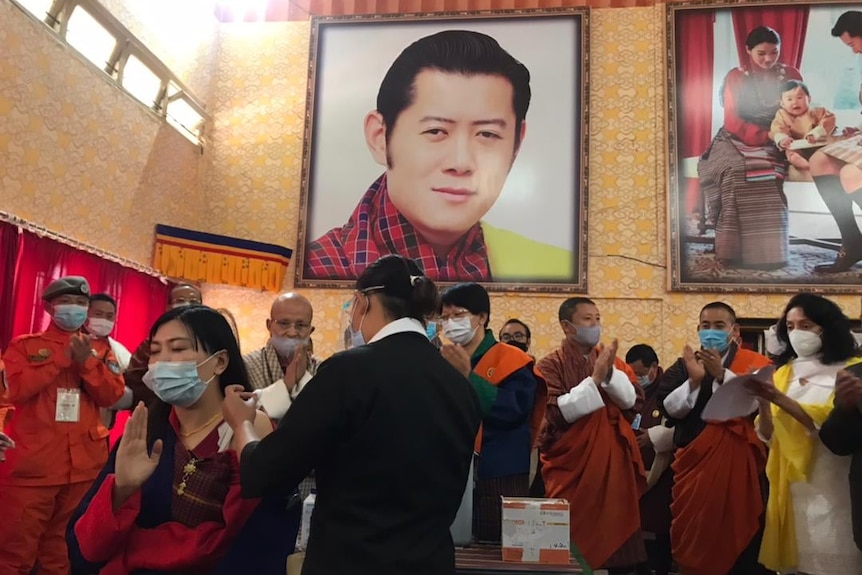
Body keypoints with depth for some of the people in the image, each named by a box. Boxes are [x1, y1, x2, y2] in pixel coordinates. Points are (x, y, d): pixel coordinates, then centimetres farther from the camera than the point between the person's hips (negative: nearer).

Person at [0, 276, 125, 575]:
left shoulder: (100, 348, 12)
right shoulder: (24, 345, 5)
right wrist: (62, 359, -13)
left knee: (67, 545, 16)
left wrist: (87, 362, -12)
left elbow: (112, 395, 0)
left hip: (84, 463, 3)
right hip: (32, 464, -3)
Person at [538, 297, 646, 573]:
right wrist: (594, 378, -18)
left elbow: (632, 400, -1)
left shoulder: (612, 360, 11)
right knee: (573, 535, 0)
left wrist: (610, 372, -16)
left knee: (616, 529, 7)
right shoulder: (551, 365, -5)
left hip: (613, 460, 4)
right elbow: (558, 411, -16)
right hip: (571, 463, -4)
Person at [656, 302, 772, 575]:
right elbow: (669, 408, -2)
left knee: (739, 536, 2)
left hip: (737, 465, -2)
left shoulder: (755, 364, 2)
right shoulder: (683, 365, 9)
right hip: (694, 464, 2)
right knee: (694, 536, 8)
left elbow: (754, 403, -14)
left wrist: (721, 374, -24)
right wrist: (694, 380, -16)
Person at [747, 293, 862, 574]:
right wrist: (763, 402, -12)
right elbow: (768, 435, 6)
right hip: (789, 486, 4)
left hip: (831, 487, -4)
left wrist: (778, 398, -24)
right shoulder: (783, 372, 10)